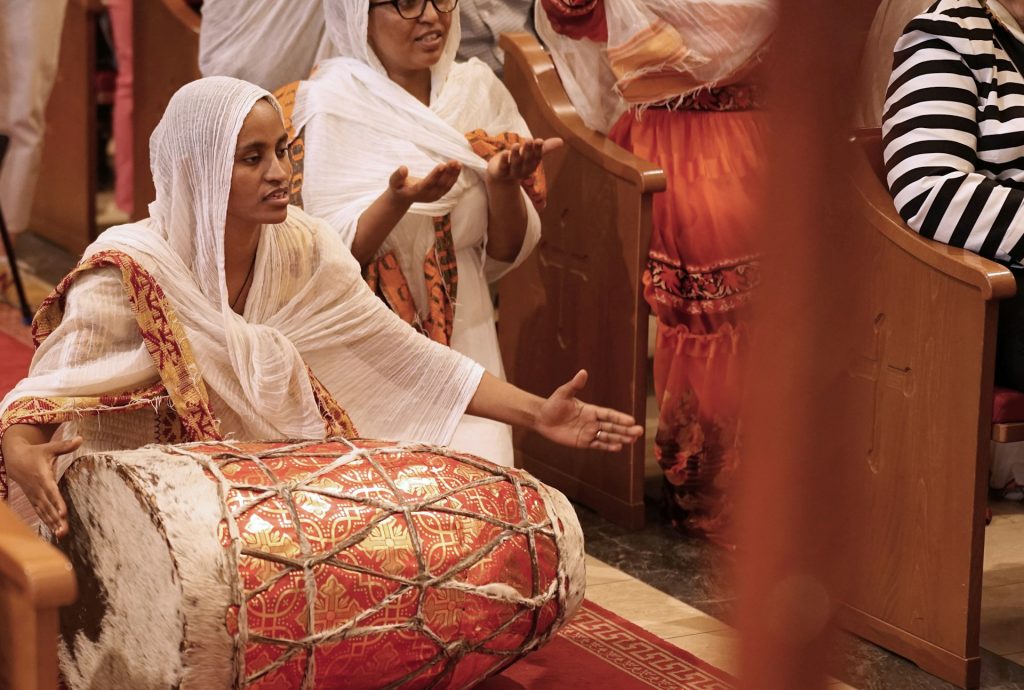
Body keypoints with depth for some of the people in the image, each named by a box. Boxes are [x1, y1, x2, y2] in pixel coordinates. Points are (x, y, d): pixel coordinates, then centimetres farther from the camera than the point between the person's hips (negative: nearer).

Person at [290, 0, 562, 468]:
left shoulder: (477, 90, 4)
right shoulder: (332, 102, -8)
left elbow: (506, 253, 6)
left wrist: (503, 182, -14)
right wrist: (397, 201, -29)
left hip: (463, 341, 4)